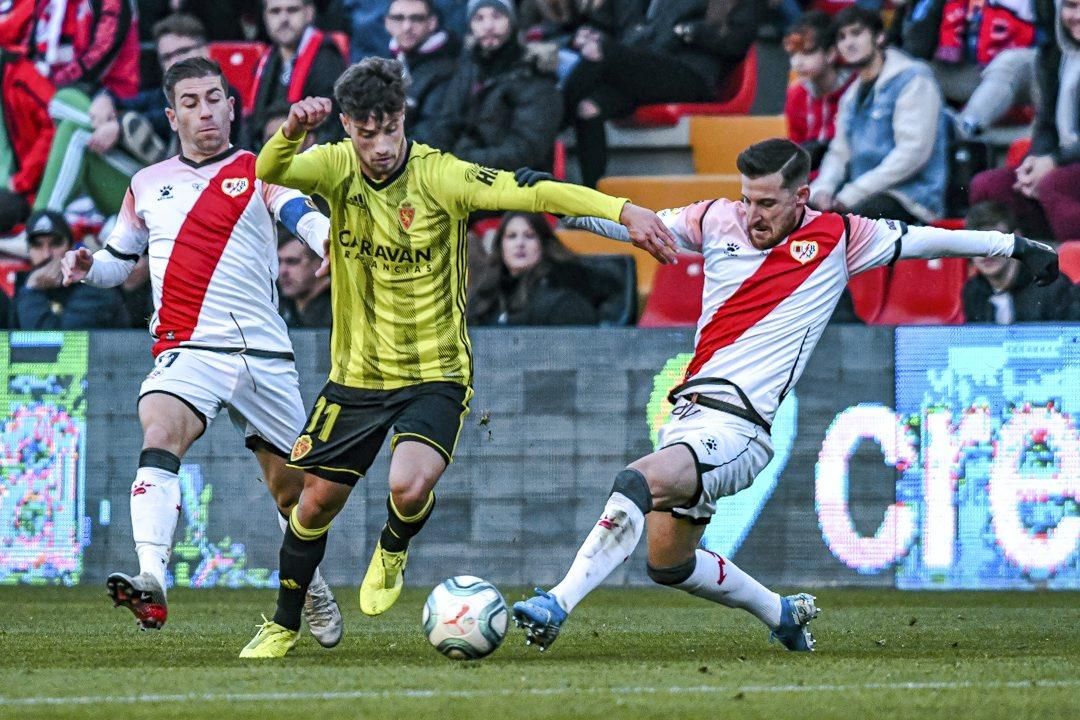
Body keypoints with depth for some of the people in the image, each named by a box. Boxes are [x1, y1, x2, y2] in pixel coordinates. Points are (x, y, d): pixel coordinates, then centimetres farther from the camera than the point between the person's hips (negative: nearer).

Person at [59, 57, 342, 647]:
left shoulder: (259, 173, 5)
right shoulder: (147, 186, 14)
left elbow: (308, 221, -14)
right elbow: (119, 259, 26)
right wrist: (87, 267, 2)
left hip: (265, 353, 0)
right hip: (189, 350, 0)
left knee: (294, 489, 9)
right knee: (159, 437, -30)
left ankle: (310, 585, 39)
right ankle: (152, 584, -44)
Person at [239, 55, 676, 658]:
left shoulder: (438, 175, -18)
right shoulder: (339, 168, -8)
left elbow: (532, 192, -28)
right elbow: (270, 172, -26)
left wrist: (624, 210, -41)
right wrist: (293, 130, -49)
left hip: (435, 376, -3)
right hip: (356, 375, 4)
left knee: (410, 488, -27)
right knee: (316, 503, 10)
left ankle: (393, 552, 9)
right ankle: (284, 626, 33)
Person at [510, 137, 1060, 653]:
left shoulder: (837, 238, 2)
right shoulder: (718, 221, 10)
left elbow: (922, 239, 12)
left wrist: (1014, 246, 16)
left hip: (737, 429, -6)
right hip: (688, 413, 7)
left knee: (640, 480, -30)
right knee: (666, 563, 14)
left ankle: (557, 605, -33)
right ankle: (780, 613, 36)